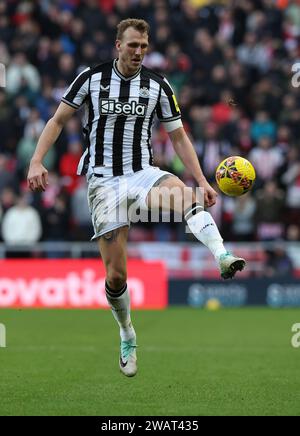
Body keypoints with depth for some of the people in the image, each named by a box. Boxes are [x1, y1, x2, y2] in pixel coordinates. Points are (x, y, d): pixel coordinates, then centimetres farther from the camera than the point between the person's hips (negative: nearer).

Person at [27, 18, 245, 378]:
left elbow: (178, 137, 10)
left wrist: (202, 181, 1)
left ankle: (223, 259, -57)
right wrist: (36, 162, -8)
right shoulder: (91, 78, 0)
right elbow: (58, 120, 5)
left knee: (183, 195, -37)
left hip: (142, 173, 1)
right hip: (103, 179, -1)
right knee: (115, 274, -5)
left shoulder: (158, 86, 4)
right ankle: (127, 338, 20)